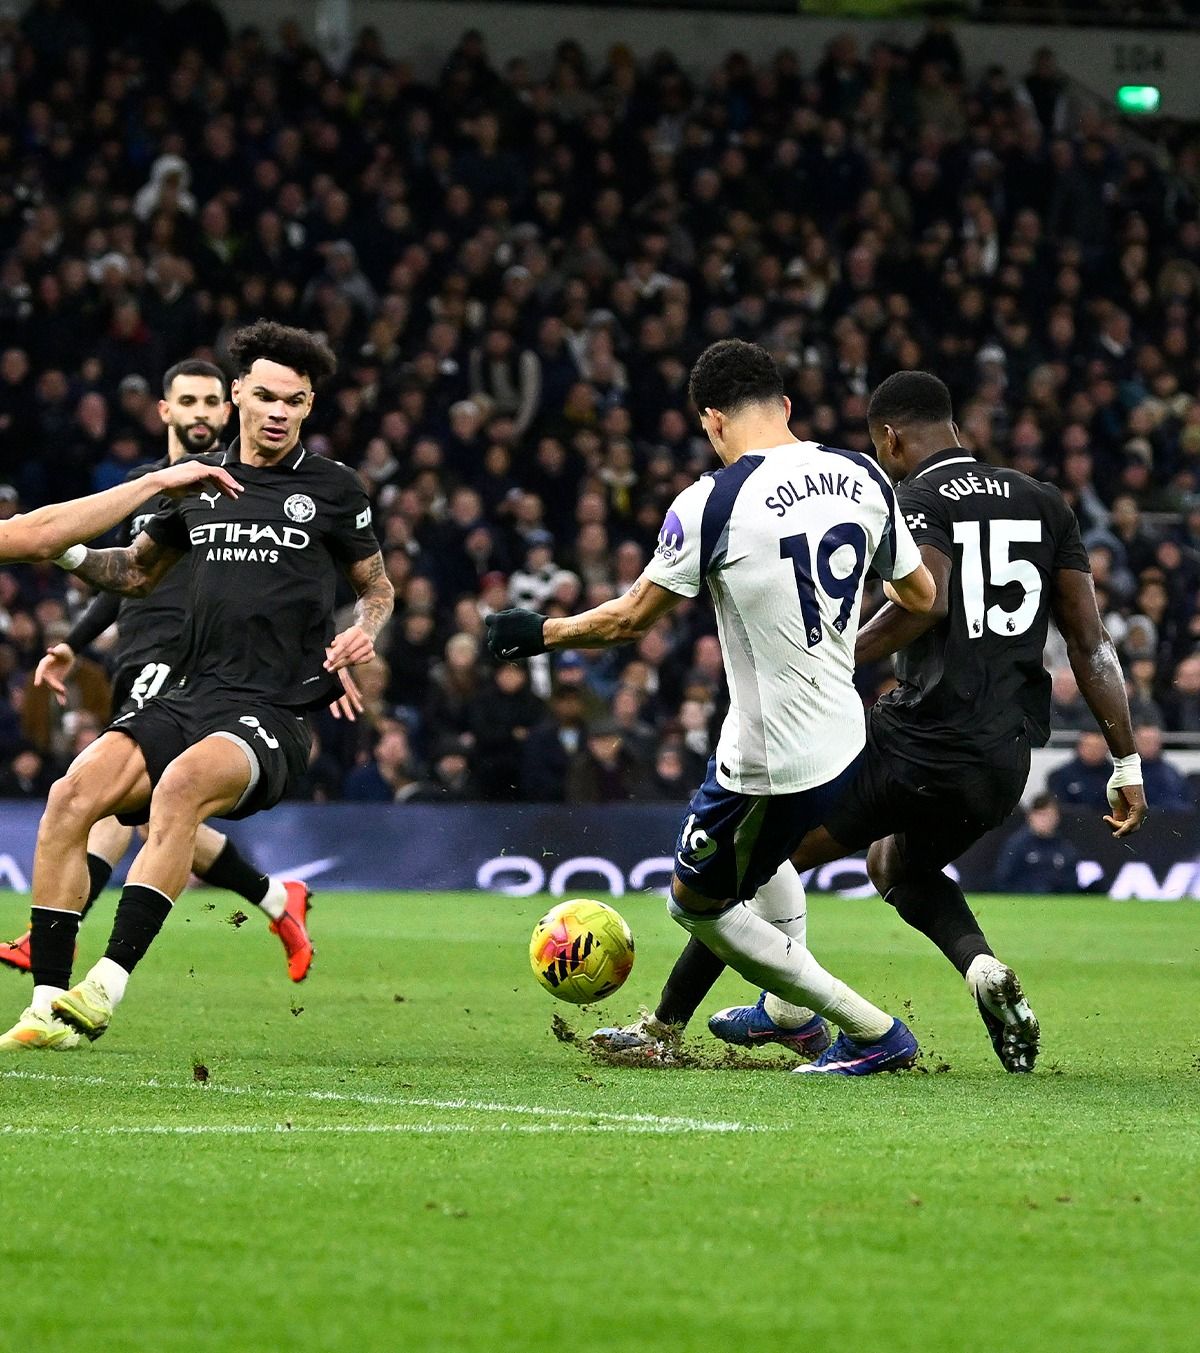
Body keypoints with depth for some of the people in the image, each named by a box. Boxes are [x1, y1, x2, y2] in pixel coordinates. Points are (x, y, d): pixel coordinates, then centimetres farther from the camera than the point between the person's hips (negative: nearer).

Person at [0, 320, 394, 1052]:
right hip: (192, 696, 5)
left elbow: (378, 587, 17)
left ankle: (107, 987, -40)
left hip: (276, 712, -5)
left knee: (181, 785, -36)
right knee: (72, 795, -20)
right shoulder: (199, 481, 15)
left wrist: (364, 632, -5)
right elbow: (138, 570, 29)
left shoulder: (333, 489, 6)